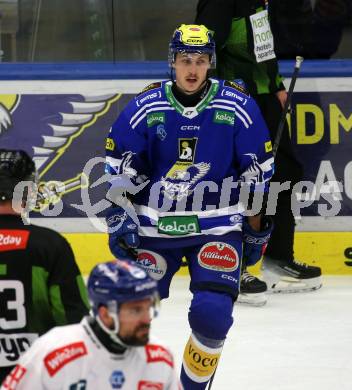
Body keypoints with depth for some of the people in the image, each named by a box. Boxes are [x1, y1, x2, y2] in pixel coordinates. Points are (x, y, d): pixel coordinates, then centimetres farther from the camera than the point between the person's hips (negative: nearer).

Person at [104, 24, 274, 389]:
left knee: (212, 312, -17)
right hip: (154, 225, 1)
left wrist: (256, 229, 5)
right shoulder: (145, 107, -5)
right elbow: (118, 169, 3)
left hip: (217, 227, -1)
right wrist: (118, 218, -4)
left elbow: (258, 174, 2)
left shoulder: (239, 107, -6)